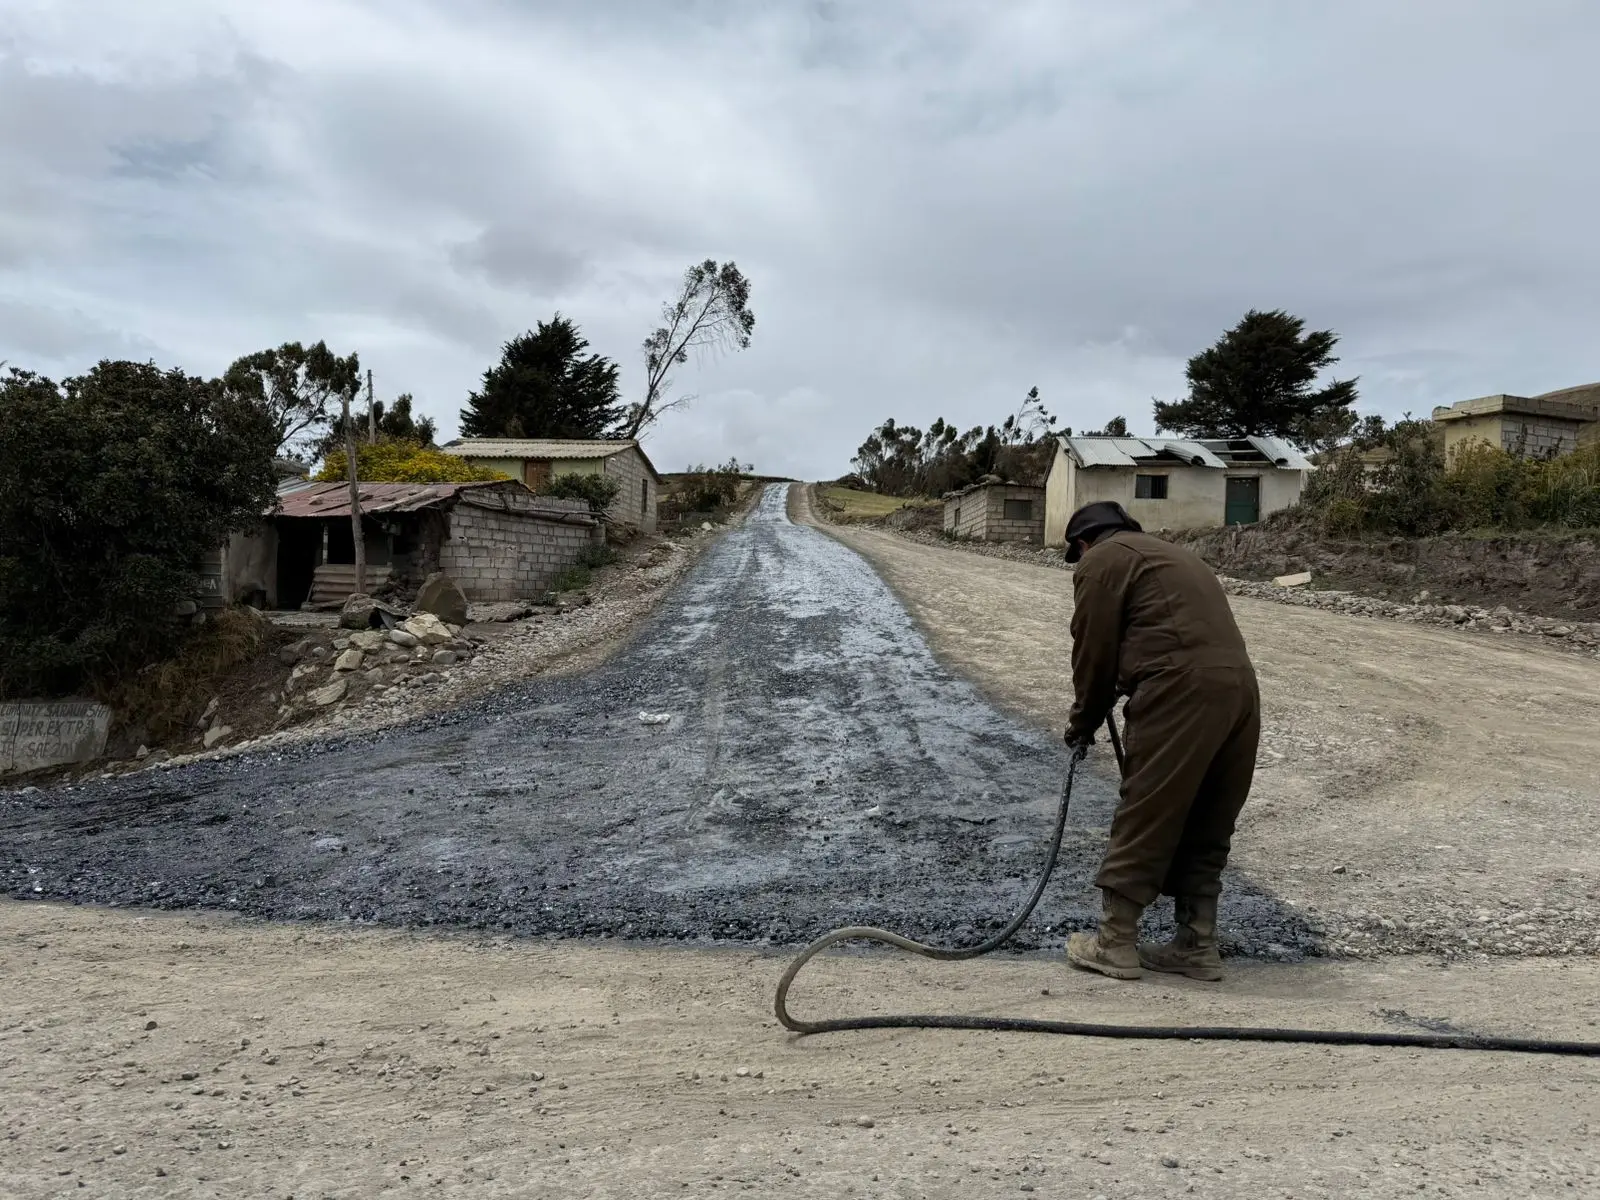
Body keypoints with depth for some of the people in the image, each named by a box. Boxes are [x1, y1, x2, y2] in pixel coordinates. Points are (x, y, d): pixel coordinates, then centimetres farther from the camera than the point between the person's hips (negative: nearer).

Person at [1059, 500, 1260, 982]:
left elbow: (1094, 652, 2)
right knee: (1207, 828, 15)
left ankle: (1115, 943, 8)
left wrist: (1083, 723, 17)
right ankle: (1197, 945, 21)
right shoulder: (1171, 554, 32)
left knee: (1143, 819, 0)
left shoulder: (1100, 561, 7)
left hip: (1180, 690, -8)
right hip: (1240, 686, 8)